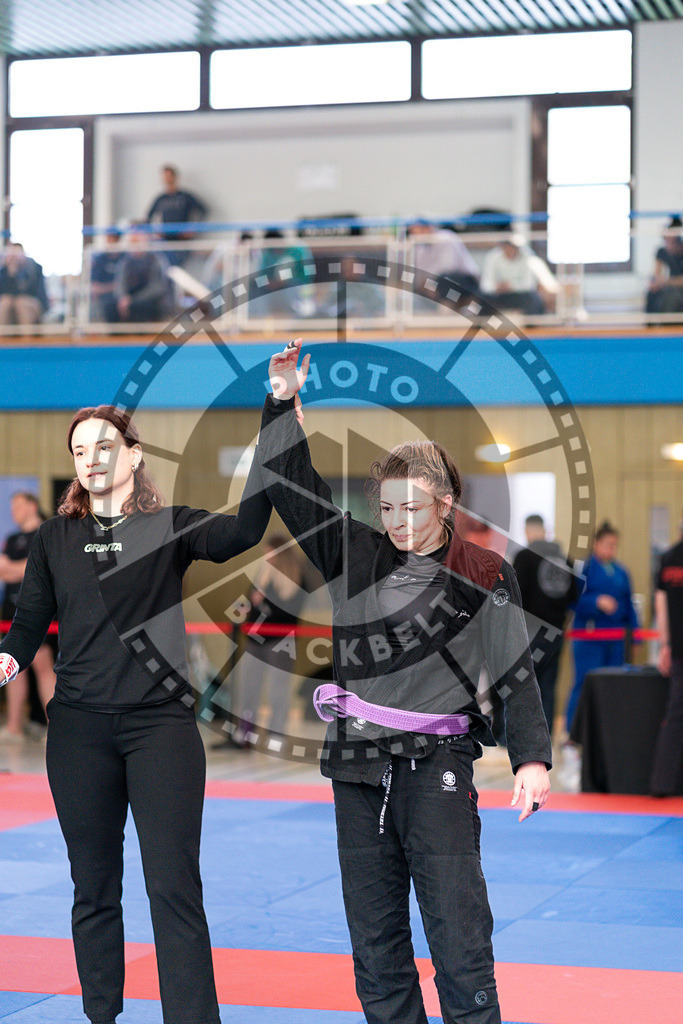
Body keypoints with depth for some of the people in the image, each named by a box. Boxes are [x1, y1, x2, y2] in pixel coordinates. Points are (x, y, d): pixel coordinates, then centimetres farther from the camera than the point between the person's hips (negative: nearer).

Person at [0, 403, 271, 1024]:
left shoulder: (171, 527, 2)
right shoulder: (56, 538, 9)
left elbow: (242, 533, -16)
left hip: (162, 723, -2)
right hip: (80, 727, 2)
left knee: (174, 886, -6)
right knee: (94, 887, 10)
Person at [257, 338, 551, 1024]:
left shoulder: (483, 577, 0)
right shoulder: (353, 555, 8)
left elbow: (516, 675, -2)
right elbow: (290, 485, 9)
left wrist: (532, 759, -13)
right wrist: (282, 403, 1)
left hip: (436, 767, -4)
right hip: (358, 768, 4)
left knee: (458, 937, -8)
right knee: (374, 941, 9)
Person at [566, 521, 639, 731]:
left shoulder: (621, 572, 14)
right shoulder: (584, 568, -4)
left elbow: (629, 606, 18)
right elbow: (574, 600, -11)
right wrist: (597, 602, -23)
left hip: (616, 639, 6)